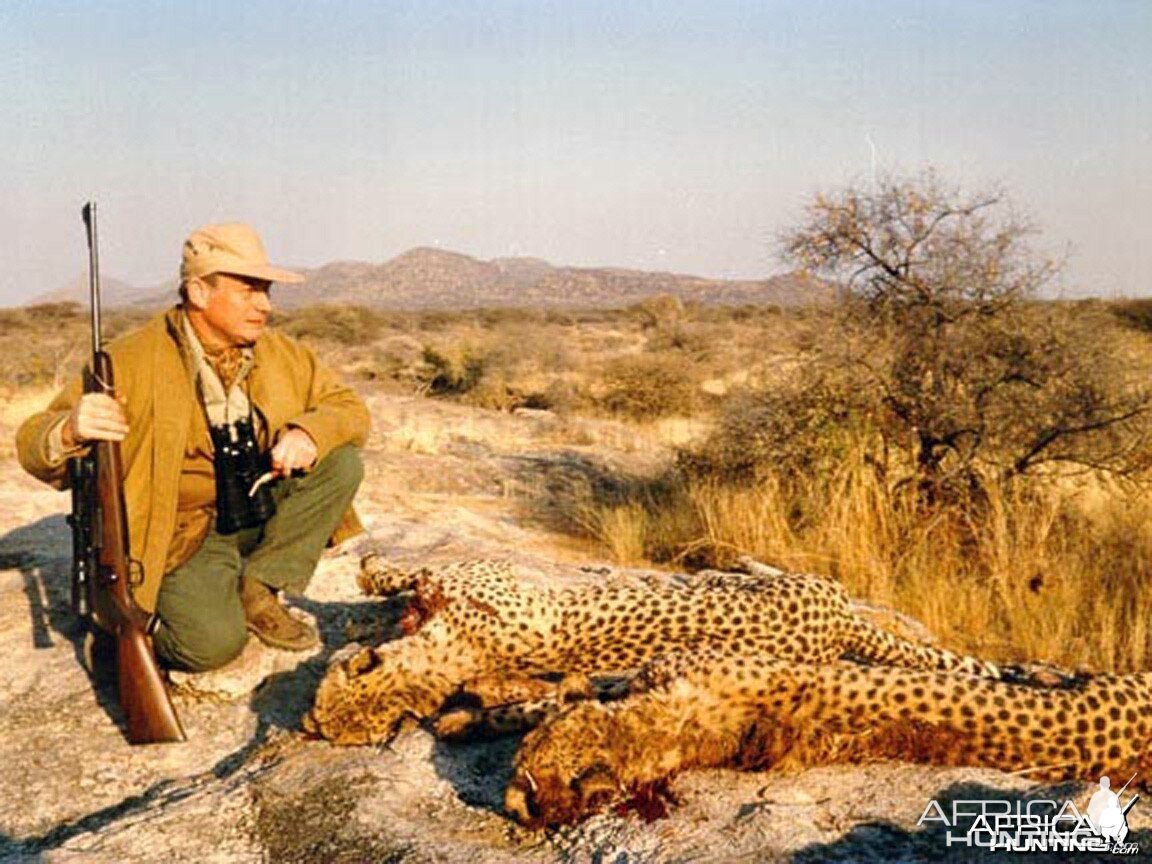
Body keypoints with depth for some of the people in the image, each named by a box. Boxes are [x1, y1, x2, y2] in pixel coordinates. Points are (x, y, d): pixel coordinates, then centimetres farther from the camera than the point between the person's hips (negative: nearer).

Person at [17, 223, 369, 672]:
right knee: (214, 642, -28)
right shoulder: (134, 361, -15)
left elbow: (350, 408, 4)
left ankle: (257, 588, -6)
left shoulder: (279, 353, 0)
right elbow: (33, 445, -13)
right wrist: (70, 432, -39)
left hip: (259, 514, 5)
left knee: (342, 461, -14)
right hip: (181, 535, -5)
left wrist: (309, 433, -20)